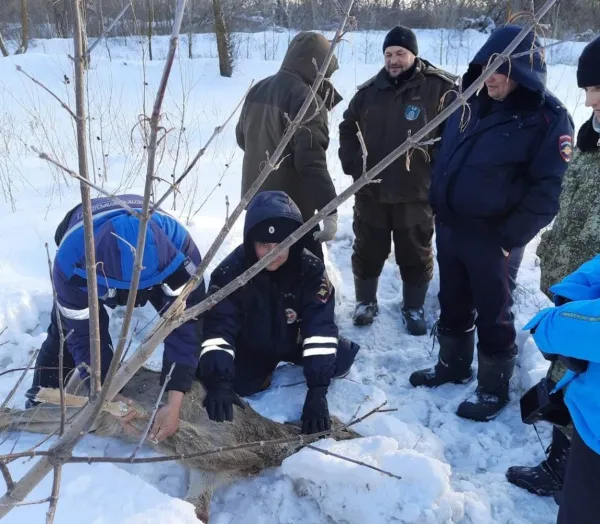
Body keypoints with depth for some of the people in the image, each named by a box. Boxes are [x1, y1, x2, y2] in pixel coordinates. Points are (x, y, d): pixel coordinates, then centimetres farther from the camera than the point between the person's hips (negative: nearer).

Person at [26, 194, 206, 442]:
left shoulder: (180, 250, -46)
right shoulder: (70, 261, -45)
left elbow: (184, 324, -41)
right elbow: (82, 335, -34)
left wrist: (174, 404, -43)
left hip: (156, 260, 1)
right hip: (82, 253, 0)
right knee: (67, 328, -10)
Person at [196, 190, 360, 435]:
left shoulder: (311, 270, -26)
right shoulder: (230, 271, -28)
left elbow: (321, 327, -32)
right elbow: (218, 327, -33)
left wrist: (317, 391, -39)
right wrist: (218, 382, -48)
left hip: (294, 342, 1)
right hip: (250, 349, 0)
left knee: (343, 357, -21)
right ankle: (266, 371, 8)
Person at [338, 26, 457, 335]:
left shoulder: (439, 88, -7)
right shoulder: (369, 91, 5)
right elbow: (348, 130, 16)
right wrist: (352, 165, 5)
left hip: (416, 192, -3)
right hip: (370, 190, 3)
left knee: (415, 254, 11)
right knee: (367, 250, 14)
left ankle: (413, 307, 29)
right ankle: (365, 301, 33)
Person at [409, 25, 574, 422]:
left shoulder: (548, 118, -14)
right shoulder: (473, 101, 5)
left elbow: (545, 192, -15)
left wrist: (508, 238, -17)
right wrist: (438, 205, 11)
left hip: (490, 235, -6)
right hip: (448, 226, 6)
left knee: (493, 314, 8)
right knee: (453, 305, 20)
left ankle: (493, 389, 25)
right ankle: (452, 366, 40)